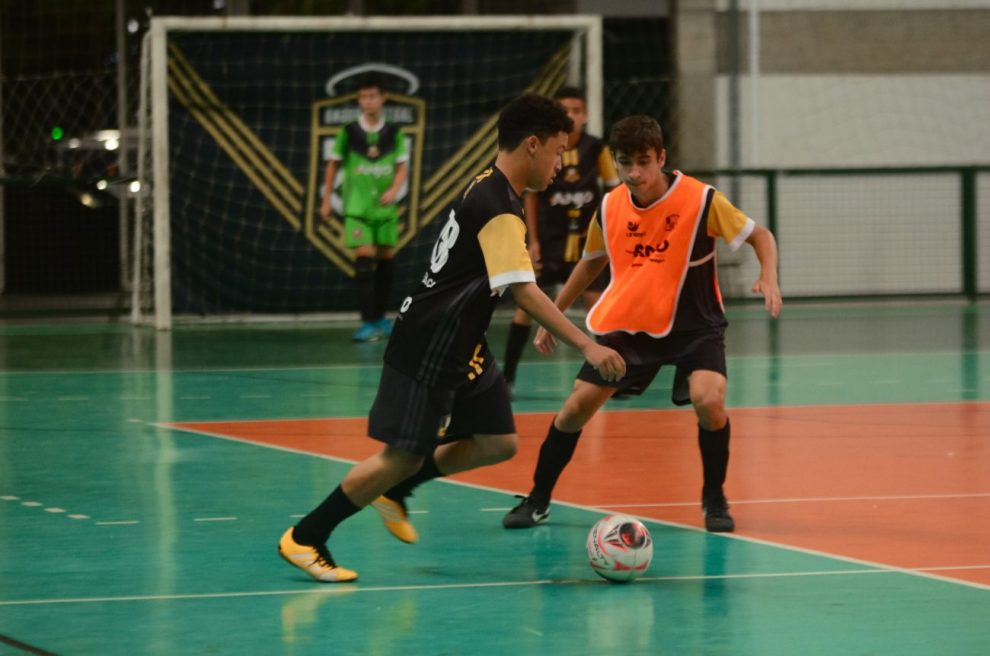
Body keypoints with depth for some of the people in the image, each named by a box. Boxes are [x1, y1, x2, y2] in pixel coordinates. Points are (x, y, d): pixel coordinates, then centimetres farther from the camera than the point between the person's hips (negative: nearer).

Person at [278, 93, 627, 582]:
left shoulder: (490, 187, 8)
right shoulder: (498, 209, -23)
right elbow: (523, 291, -30)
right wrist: (587, 347, -33)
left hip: (461, 347, 10)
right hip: (428, 351, -10)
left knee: (499, 443, 5)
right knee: (404, 456, -6)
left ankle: (395, 489, 20)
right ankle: (304, 538, 5)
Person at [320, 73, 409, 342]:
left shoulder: (394, 133, 1)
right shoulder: (348, 132, -2)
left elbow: (402, 166, 4)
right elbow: (333, 164, 8)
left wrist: (394, 189, -14)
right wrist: (326, 200, 8)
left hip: (385, 208, 2)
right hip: (357, 208, -2)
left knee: (385, 260, 9)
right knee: (364, 261, -13)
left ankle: (379, 318, 23)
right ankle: (368, 323, -14)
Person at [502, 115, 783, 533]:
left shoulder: (701, 200, -18)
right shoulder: (609, 208, -6)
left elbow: (760, 236, -9)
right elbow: (592, 262, 14)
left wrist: (768, 278, -29)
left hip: (693, 325, -3)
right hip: (626, 324, 3)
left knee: (708, 401, -27)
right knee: (575, 408, -1)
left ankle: (714, 499, -3)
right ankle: (538, 499, 18)